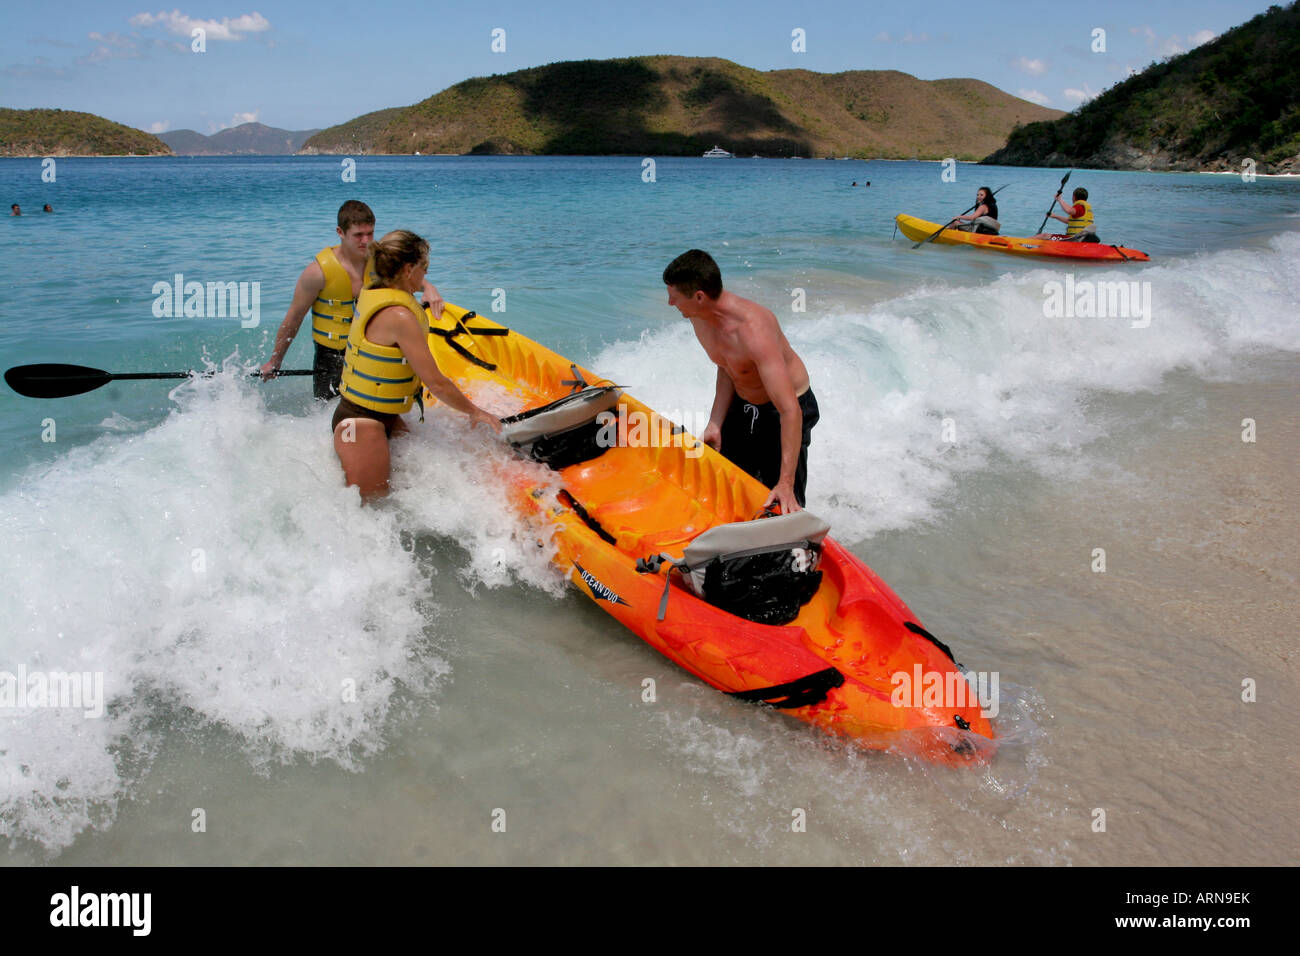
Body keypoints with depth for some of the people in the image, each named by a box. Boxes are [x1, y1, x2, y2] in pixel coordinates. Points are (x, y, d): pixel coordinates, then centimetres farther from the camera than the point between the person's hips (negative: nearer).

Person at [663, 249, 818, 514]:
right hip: (742, 407, 7)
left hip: (784, 411, -7)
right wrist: (715, 425, -9)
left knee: (782, 506, -7)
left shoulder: (753, 330, -37)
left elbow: (790, 410, -40)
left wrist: (786, 484, -43)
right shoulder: (700, 317, -13)